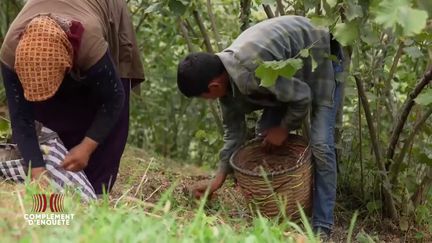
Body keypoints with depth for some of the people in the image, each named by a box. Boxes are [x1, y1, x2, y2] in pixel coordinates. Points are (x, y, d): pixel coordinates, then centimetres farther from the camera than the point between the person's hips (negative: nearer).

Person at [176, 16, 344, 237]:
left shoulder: (254, 72, -39)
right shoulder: (225, 78, -10)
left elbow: (302, 97, -27)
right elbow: (233, 130, 1)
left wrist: (284, 129, -11)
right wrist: (218, 180, 2)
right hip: (290, 68, 9)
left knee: (320, 144, -16)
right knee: (264, 133, 6)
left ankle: (321, 226, -11)